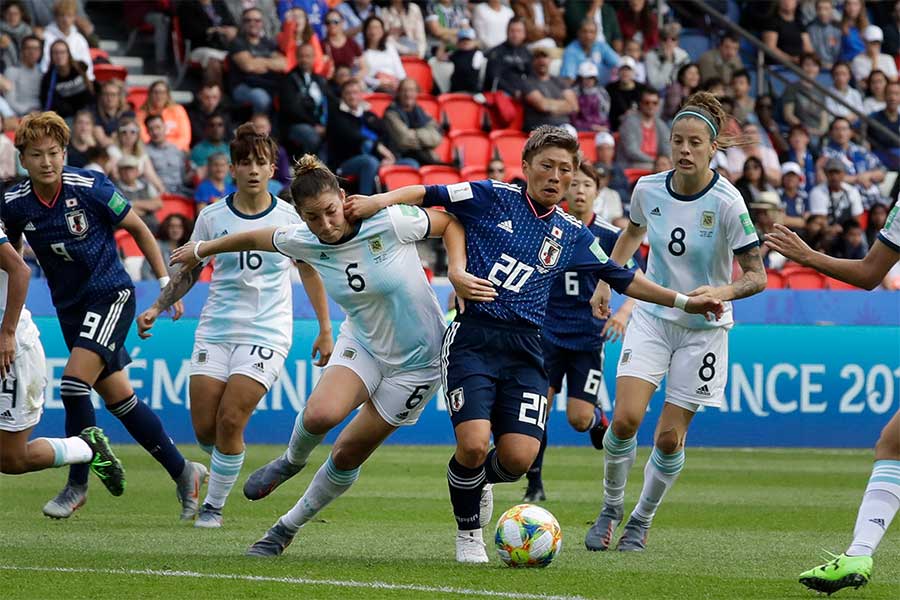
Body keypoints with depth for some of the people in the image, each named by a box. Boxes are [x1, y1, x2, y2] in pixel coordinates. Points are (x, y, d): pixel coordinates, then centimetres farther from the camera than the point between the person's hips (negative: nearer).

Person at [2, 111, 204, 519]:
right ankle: (182, 471, 21)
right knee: (117, 398, 6)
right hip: (70, 305, 5)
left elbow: (137, 228, -2)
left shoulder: (90, 187, -15)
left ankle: (78, 485, -7)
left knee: (74, 382, -20)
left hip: (111, 294, -5)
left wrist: (166, 282, -1)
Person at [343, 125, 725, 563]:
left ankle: (479, 478, 26)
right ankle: (468, 533, 8)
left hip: (524, 349, 3)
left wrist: (683, 302, 18)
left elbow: (623, 277, 22)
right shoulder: (491, 198, 2)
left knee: (519, 457, -13)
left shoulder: (571, 234, 13)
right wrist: (380, 200, -16)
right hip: (473, 336, -3)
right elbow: (429, 195, 2)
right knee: (473, 444, -21)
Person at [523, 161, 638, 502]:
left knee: (579, 419, -6)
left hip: (588, 336, -1)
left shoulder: (611, 237, -3)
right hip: (548, 333, 1)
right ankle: (534, 484, 2)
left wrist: (625, 311, -19)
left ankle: (599, 420, 32)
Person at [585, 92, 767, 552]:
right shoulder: (648, 189, -6)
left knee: (669, 438, -1)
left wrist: (723, 291, -34)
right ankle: (610, 509, 8)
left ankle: (642, 522, 22)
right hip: (651, 318, 2)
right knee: (625, 418, -15)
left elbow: (756, 276, -15)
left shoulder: (726, 203, -18)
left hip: (703, 329, -2)